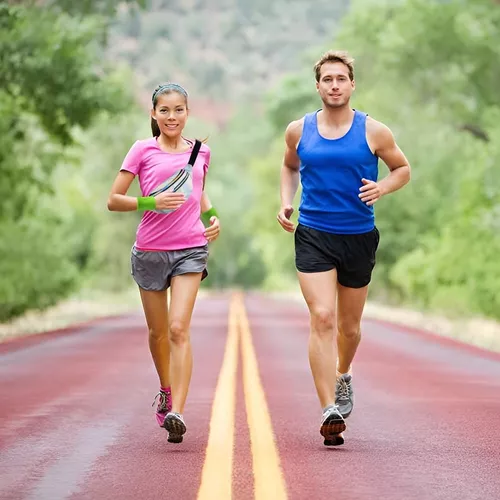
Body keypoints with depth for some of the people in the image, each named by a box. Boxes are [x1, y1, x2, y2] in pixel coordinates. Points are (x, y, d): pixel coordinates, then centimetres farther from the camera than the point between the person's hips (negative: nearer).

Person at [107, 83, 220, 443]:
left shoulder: (201, 152, 8)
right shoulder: (143, 150, 0)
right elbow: (114, 200, -2)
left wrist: (212, 217, 9)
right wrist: (152, 202, -17)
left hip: (191, 249, 0)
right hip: (150, 249, 0)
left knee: (179, 330, -14)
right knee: (158, 332, 13)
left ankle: (177, 412, -21)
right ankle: (166, 391, 40)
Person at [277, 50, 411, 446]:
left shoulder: (373, 132, -2)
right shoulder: (299, 130, 3)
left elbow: (403, 168, 10)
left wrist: (382, 187, -10)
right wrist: (286, 203, 7)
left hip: (359, 237, 1)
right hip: (313, 236, 0)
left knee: (349, 327, 14)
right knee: (322, 317, -17)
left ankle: (343, 376, 47)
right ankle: (330, 411, -21)